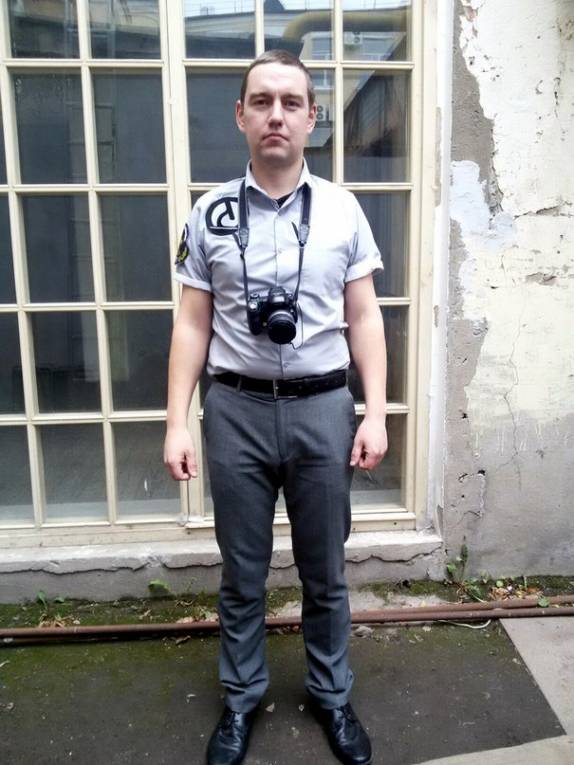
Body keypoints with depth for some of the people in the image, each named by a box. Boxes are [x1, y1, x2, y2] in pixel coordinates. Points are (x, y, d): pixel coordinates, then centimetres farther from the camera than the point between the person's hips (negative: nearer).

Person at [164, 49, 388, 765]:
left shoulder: (342, 210, 2)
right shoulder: (210, 214, 1)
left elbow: (364, 318, 3)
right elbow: (192, 326, 1)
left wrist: (376, 412, -5)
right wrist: (176, 424, -3)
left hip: (323, 409, 0)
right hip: (237, 411, 0)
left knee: (325, 572, 15)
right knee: (242, 573, 15)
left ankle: (332, 695, 38)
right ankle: (240, 698, 37)